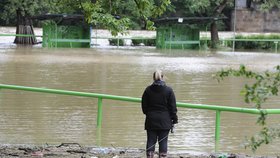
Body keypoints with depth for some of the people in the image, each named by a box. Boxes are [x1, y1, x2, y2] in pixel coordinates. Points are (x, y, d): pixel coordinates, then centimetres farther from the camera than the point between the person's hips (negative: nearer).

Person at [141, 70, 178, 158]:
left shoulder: (148, 90, 0)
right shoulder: (168, 90, -5)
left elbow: (144, 106, 6)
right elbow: (173, 107, -3)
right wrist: (174, 119, 5)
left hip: (151, 121, 2)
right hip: (164, 121, -2)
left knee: (151, 141, 5)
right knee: (163, 142, 2)